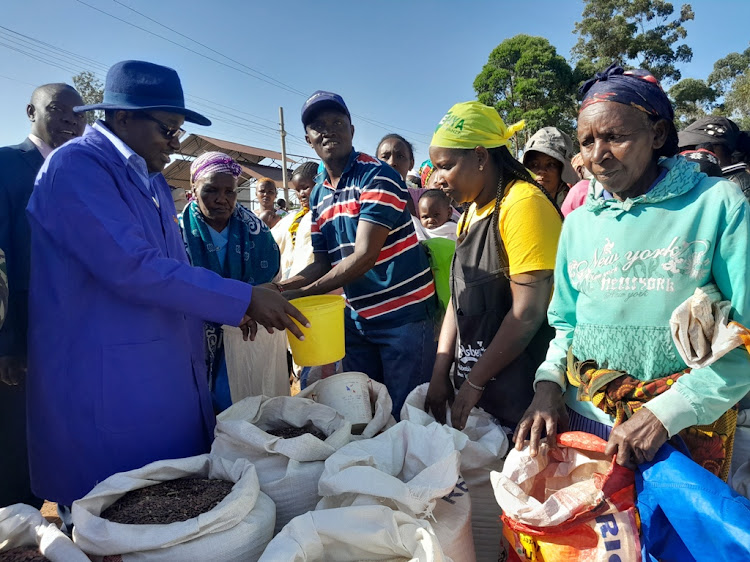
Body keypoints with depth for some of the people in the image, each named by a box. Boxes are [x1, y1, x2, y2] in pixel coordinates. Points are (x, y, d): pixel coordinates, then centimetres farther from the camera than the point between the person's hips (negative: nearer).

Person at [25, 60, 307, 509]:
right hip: (106, 384, -8)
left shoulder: (152, 180, 16)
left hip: (173, 380, 9)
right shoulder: (77, 167, -12)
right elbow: (132, 268, -24)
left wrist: (230, 308, 8)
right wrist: (243, 298, -21)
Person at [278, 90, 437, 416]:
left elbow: (364, 257, -21)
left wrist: (301, 294, -20)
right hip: (357, 319, 7)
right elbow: (322, 264, 11)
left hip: (403, 315, -6)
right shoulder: (318, 196, 8)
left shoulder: (378, 176, -14)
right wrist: (277, 288, -6)